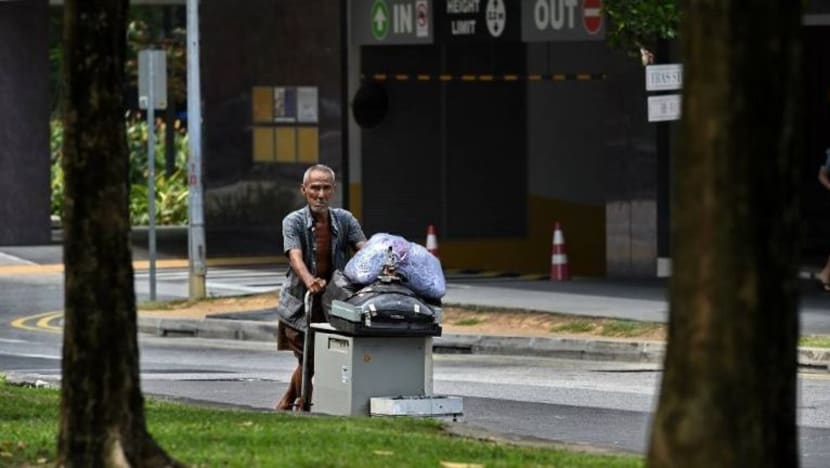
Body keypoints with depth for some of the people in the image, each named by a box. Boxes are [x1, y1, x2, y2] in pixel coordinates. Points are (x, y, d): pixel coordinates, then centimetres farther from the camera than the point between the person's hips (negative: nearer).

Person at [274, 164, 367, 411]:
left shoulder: (345, 220, 2)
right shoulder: (293, 222, -8)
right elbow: (295, 256, -24)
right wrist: (310, 281, -44)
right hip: (301, 303, -4)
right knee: (308, 361, -7)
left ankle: (285, 404, 34)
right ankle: (303, 409, 14)